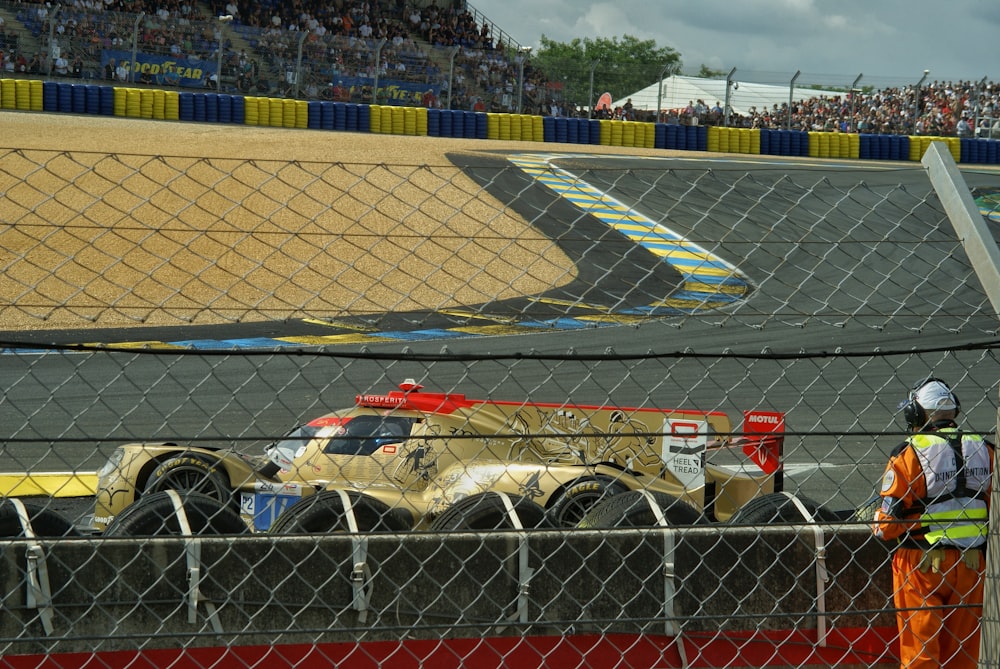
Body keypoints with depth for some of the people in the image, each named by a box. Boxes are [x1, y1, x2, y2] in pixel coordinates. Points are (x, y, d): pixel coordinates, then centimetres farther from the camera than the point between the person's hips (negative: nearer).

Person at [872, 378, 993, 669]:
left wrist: (872, 521, 9)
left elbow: (888, 523, -12)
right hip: (972, 563, 4)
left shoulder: (909, 453, -11)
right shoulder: (983, 449, 4)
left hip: (921, 564, -4)